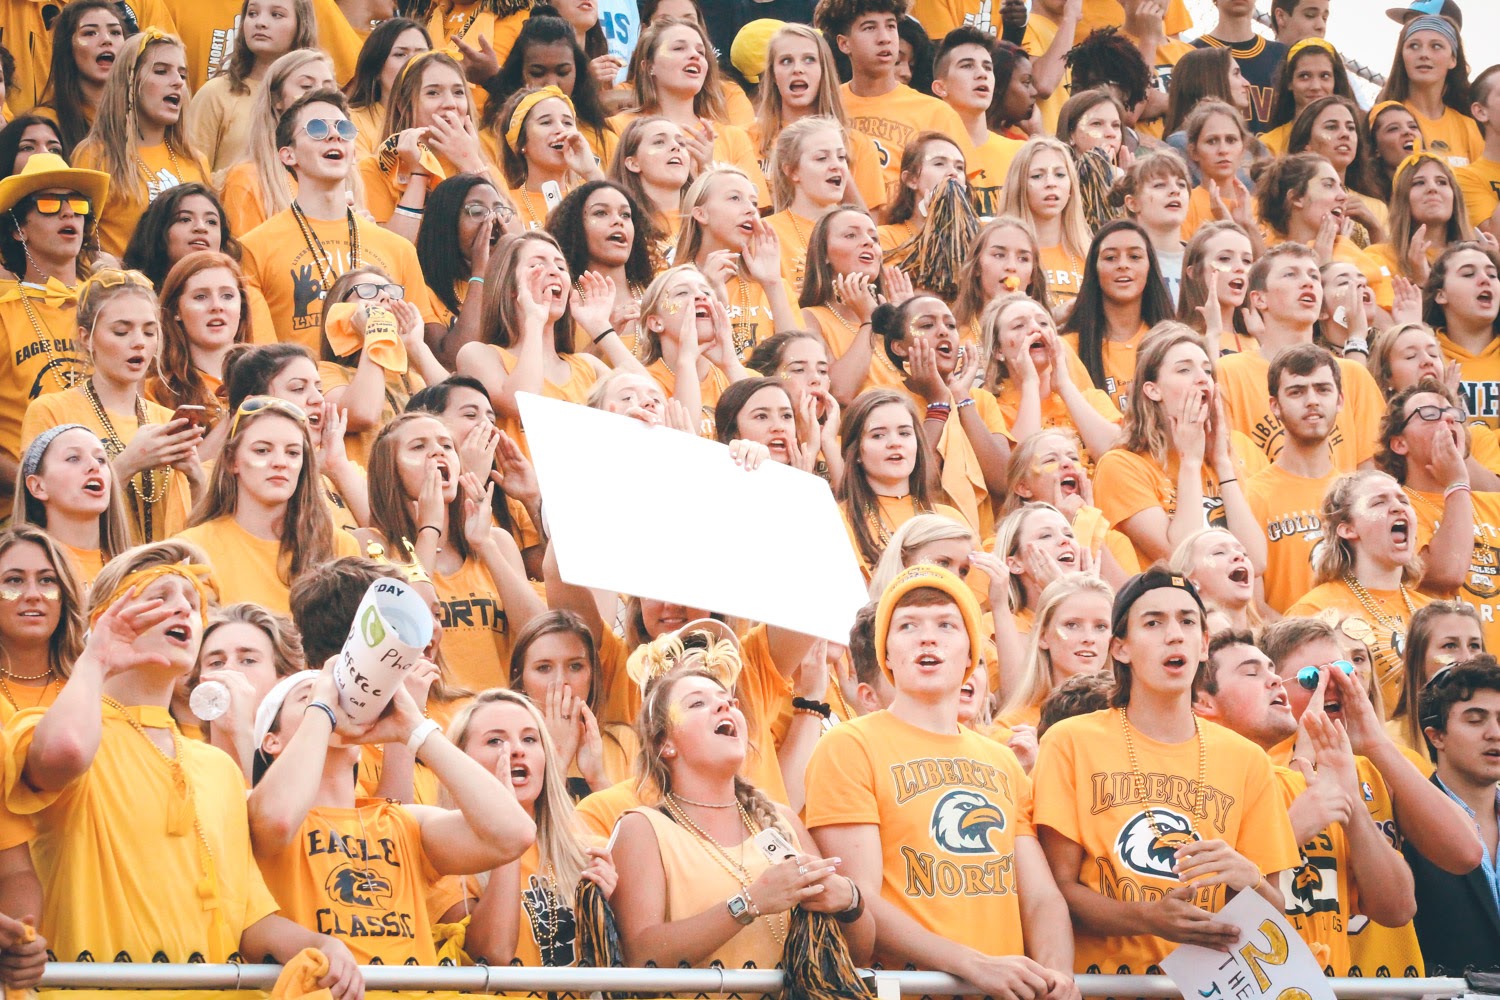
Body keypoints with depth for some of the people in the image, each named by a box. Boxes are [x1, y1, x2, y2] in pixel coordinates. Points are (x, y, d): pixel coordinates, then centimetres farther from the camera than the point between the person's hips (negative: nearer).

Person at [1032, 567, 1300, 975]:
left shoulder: (1246, 760, 10)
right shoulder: (1071, 743, 4)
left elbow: (1275, 911, 13)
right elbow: (1060, 888, 0)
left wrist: (1247, 879, -9)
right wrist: (1150, 919, -15)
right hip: (1101, 981, -3)